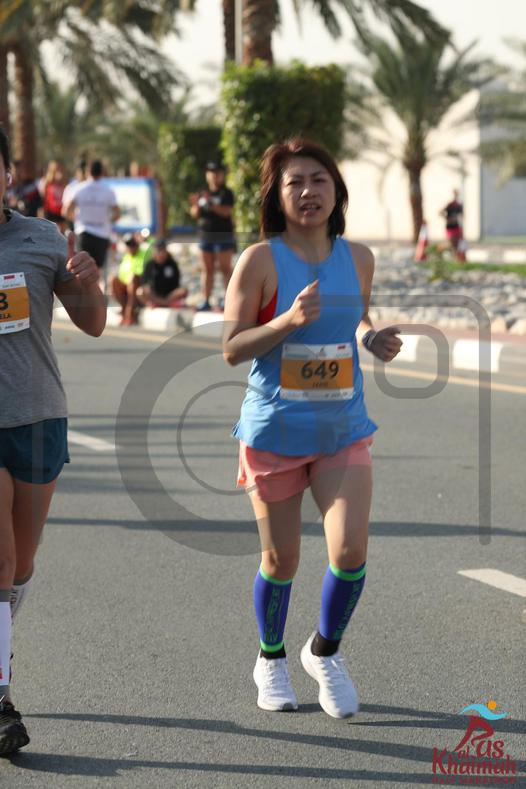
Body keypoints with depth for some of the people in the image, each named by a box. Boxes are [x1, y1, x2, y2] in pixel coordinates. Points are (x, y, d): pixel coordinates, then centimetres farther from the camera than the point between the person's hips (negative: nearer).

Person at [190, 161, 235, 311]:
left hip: (223, 235, -5)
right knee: (207, 269, 5)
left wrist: (210, 203, -23)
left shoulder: (226, 193, -1)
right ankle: (205, 300, 6)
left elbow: (227, 211, -15)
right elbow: (195, 214, 13)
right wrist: (196, 205, -8)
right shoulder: (203, 193, 15)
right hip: (205, 235, 5)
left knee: (225, 268, -5)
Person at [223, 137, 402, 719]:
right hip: (274, 430, -2)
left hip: (343, 430, 3)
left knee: (350, 548, -12)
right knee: (281, 560, 7)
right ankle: (271, 660, 35)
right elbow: (231, 348, -9)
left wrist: (374, 339, -2)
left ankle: (325, 652, 17)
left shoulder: (358, 257, 2)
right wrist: (289, 320, -24)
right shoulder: (261, 260, -10)